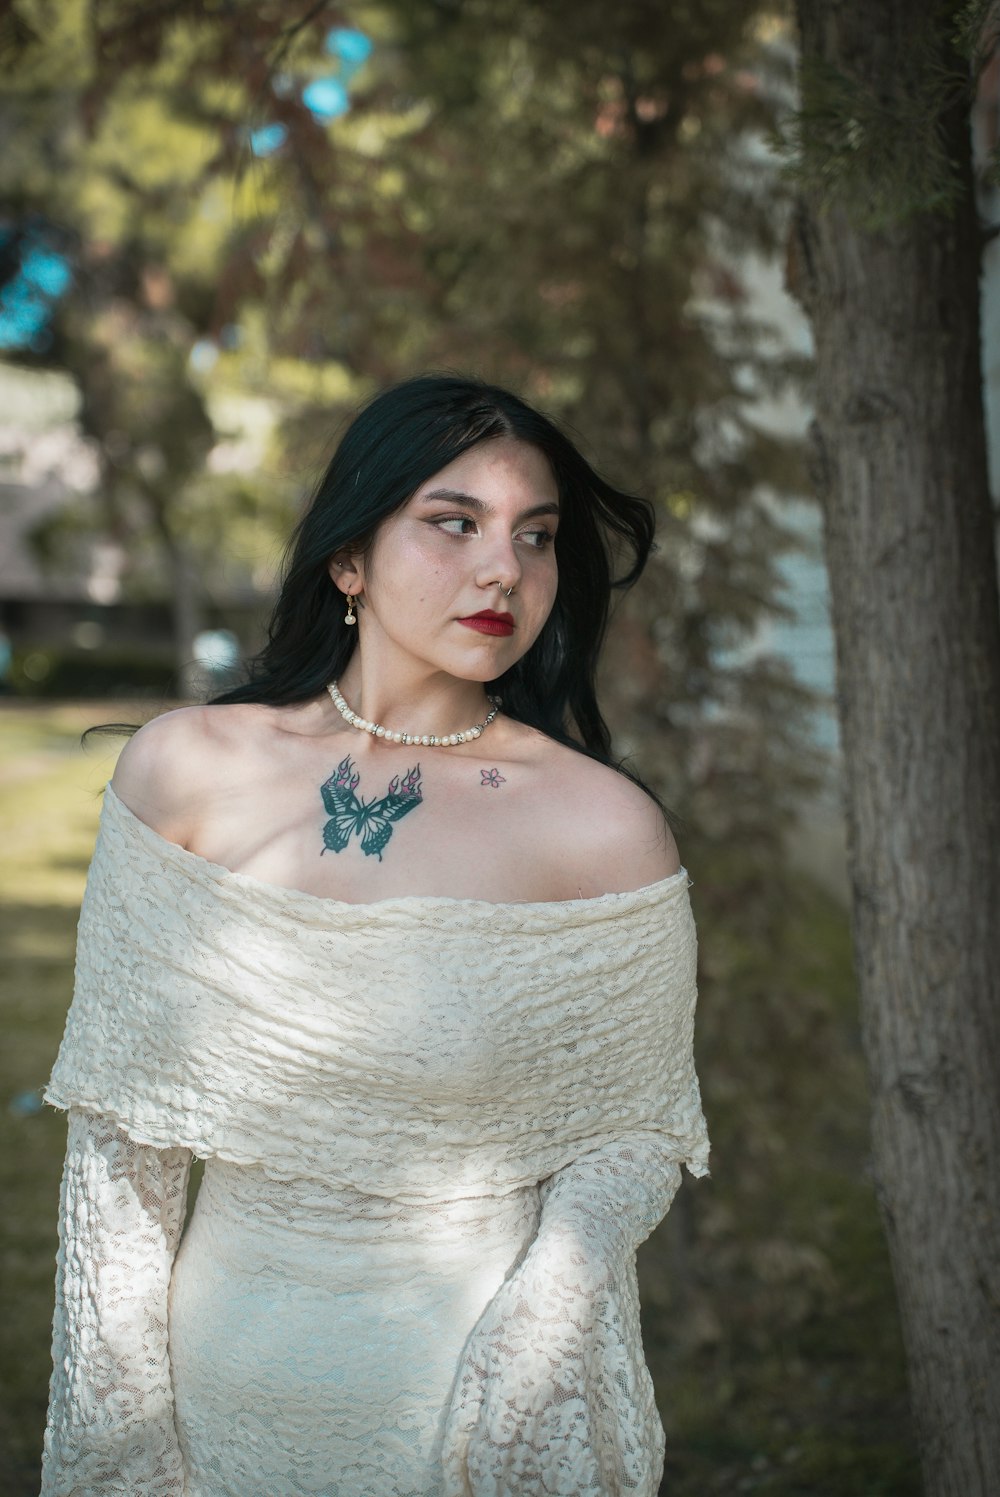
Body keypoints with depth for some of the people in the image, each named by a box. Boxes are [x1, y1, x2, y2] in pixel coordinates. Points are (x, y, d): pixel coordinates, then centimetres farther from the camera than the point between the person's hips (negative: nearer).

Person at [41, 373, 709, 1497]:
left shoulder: (604, 829, -14)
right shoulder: (183, 770, -8)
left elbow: (633, 1126, -4)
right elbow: (120, 1119, -2)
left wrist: (542, 1324, -20)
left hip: (473, 1380, -2)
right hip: (229, 1359, 2)